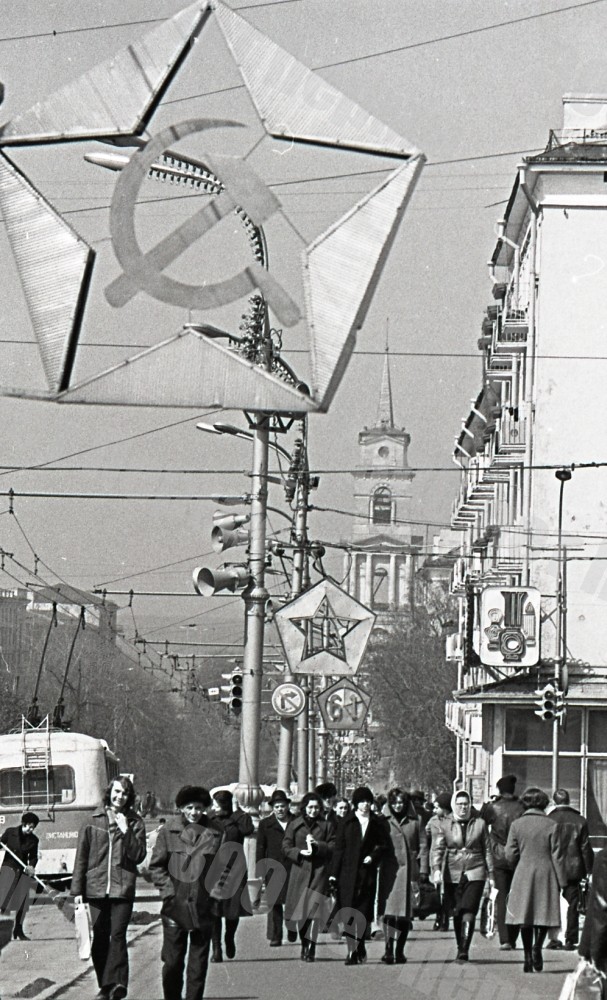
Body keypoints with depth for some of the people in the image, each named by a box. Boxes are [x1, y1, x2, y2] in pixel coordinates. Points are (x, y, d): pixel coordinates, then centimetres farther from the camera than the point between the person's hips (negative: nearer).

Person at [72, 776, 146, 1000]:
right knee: (100, 938, 5)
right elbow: (81, 857, 8)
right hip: (96, 888, 2)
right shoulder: (93, 822, 6)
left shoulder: (135, 823, 5)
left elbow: (139, 855, -2)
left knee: (118, 935, -11)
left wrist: (126, 832, -12)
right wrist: (77, 889, 4)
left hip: (123, 889, -2)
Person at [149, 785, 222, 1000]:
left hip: (203, 908, 1)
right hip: (175, 907, -1)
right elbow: (156, 866, 4)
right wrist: (168, 890, -6)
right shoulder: (168, 831, 0)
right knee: (172, 961, 2)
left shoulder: (215, 834, 2)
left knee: (199, 961, 6)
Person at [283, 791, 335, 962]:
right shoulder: (294, 825, 10)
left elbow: (333, 848, 4)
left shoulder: (327, 826, 8)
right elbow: (286, 849, 6)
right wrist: (299, 852, -11)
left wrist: (318, 845, -12)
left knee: (313, 911, -12)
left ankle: (311, 949, -14)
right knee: (299, 913, 4)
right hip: (299, 871, 2)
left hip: (319, 872, -2)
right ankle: (304, 945, 21)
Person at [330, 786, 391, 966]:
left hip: (367, 873, 1)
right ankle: (352, 950, -5)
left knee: (363, 913, 1)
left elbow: (386, 845, 10)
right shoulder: (346, 823, 5)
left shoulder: (377, 823, 7)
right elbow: (339, 849, 4)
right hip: (348, 874, -1)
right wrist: (333, 874, -2)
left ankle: (358, 949, 14)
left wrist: (373, 856, -8)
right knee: (349, 912, -6)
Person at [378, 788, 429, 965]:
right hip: (390, 869, -2)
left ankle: (400, 950, 11)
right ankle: (389, 949, -15)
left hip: (409, 869, 2)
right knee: (389, 910, -11)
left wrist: (423, 870, 2)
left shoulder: (414, 821, 9)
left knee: (405, 912, 3)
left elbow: (423, 846, 9)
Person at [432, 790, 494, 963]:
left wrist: (491, 874, 9)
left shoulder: (480, 824, 5)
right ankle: (460, 948, 21)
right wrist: (436, 869, -15)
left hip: (475, 873, -2)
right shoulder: (446, 825, 5)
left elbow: (487, 850, 10)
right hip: (452, 874, 2)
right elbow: (438, 849, 0)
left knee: (468, 912, -14)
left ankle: (464, 950, -16)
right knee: (456, 913, 7)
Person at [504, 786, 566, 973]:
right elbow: (556, 855, -4)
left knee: (525, 918, 7)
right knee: (545, 914, 8)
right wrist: (561, 880, -1)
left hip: (523, 874, 1)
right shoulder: (551, 825, -5)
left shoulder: (517, 825, -2)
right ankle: (537, 946, -15)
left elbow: (510, 854, -2)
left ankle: (528, 957, 6)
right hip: (546, 874, -1)